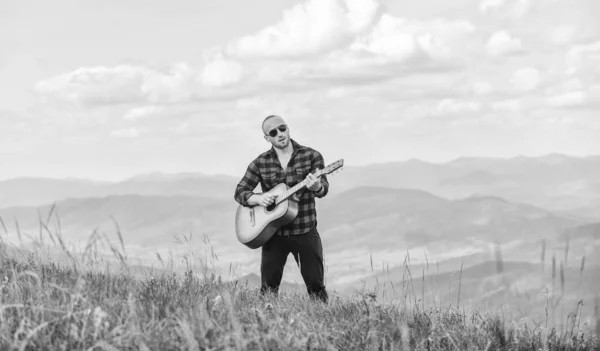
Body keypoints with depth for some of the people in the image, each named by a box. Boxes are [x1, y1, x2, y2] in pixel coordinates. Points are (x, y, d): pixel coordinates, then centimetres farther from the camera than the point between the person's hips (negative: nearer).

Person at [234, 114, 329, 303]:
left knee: (316, 285, -1)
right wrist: (258, 198, -16)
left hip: (305, 232, -1)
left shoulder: (311, 156, -1)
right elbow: (240, 192, 6)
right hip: (274, 233, 1)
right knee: (268, 288, 1)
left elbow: (323, 189, -9)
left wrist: (317, 186, -34)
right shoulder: (260, 163, 3)